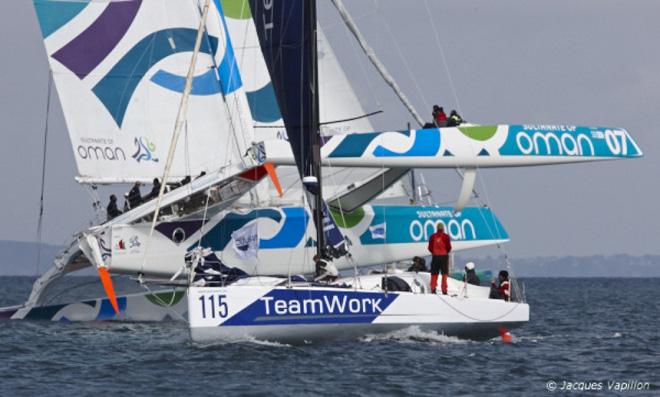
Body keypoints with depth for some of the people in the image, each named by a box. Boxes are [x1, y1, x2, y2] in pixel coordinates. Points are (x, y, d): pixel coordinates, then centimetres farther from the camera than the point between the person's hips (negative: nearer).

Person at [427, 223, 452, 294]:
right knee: (444, 274, 2)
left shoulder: (433, 236, 0)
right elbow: (449, 247, -5)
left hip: (435, 256, 2)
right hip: (444, 256, -2)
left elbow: (430, 247, 1)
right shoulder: (446, 236, -6)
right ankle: (444, 290, -3)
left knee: (434, 273, 8)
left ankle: (433, 289, 2)